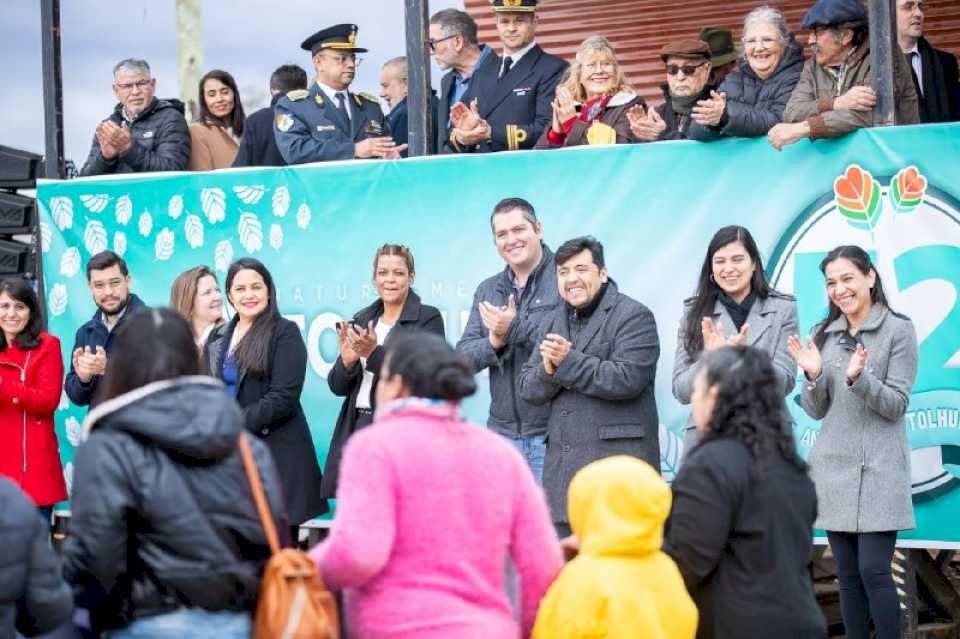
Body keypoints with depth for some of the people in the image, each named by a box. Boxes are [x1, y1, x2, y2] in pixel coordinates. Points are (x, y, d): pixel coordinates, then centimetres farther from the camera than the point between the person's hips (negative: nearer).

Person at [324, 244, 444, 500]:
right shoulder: (362, 320, 15)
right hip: (357, 428, 5)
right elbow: (337, 386, 14)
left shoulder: (428, 318, -1)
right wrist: (347, 360, -7)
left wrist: (374, 353, -20)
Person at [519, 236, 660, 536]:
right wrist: (548, 370, -9)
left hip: (617, 463, -7)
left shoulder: (634, 316, -3)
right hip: (562, 466, 7)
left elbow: (626, 379, -16)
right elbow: (528, 389, 14)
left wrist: (567, 361, -13)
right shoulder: (552, 323, 19)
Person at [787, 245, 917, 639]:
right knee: (847, 575, 7)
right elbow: (816, 411, 10)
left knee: (874, 571, -10)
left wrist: (859, 377, -24)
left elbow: (896, 404, -7)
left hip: (877, 469, -5)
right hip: (834, 466, 5)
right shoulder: (823, 334, 11)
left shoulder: (898, 330, -3)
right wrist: (813, 375, -10)